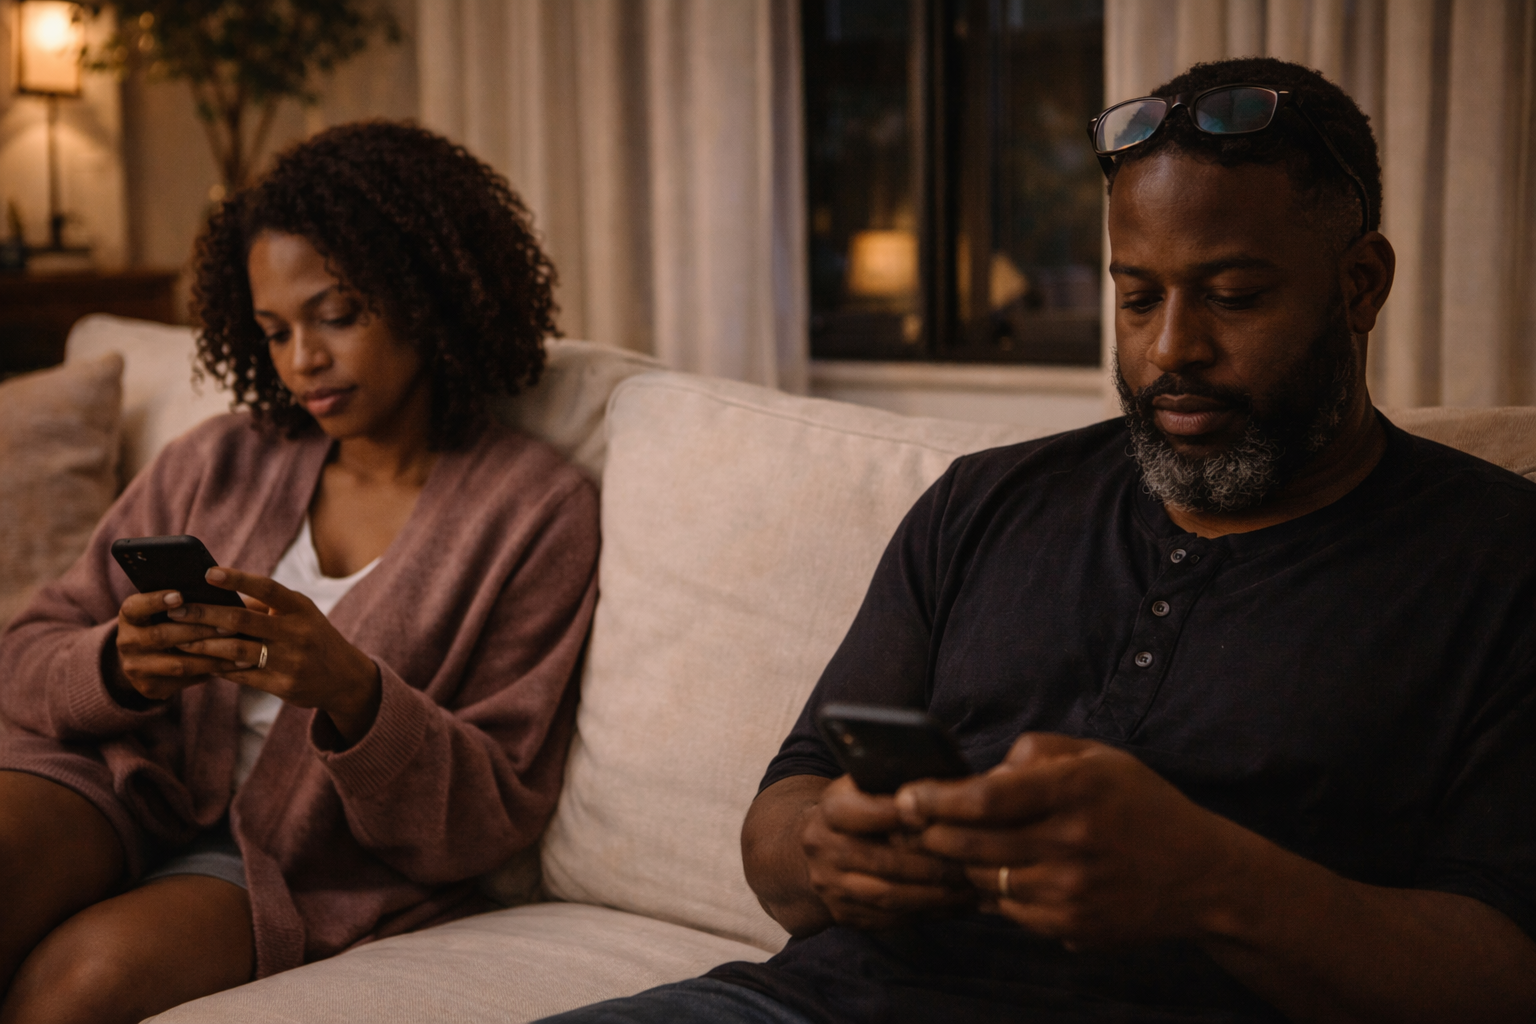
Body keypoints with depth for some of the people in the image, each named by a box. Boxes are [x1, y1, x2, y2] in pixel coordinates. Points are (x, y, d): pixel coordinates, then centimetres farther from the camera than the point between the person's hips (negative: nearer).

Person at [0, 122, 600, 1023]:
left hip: (309, 872, -3)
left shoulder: (539, 511, 0)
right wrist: (121, 667, -15)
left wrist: (349, 693, -23)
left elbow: (493, 819, -4)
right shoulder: (217, 464, 11)